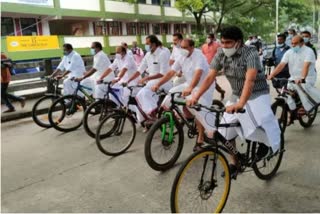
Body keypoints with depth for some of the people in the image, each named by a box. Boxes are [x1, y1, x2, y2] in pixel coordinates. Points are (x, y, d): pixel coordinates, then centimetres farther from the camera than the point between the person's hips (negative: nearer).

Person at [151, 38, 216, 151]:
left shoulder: (199, 56, -24)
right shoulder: (181, 58, -2)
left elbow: (198, 74, -41)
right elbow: (171, 73, -6)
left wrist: (190, 88, -58)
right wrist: (158, 84, -18)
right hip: (189, 85, 7)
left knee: (199, 112, -19)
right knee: (171, 94, -7)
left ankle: (200, 139, -1)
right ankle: (188, 117, 11)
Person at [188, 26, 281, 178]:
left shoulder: (250, 53, -24)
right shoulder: (221, 54, -8)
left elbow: (249, 80, -37)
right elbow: (210, 77, -11)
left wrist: (241, 104, -50)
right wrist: (196, 97, -23)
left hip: (256, 95, -5)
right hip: (236, 95, 5)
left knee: (258, 125, -25)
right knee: (226, 132, 0)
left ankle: (264, 142, 12)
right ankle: (234, 163, 21)